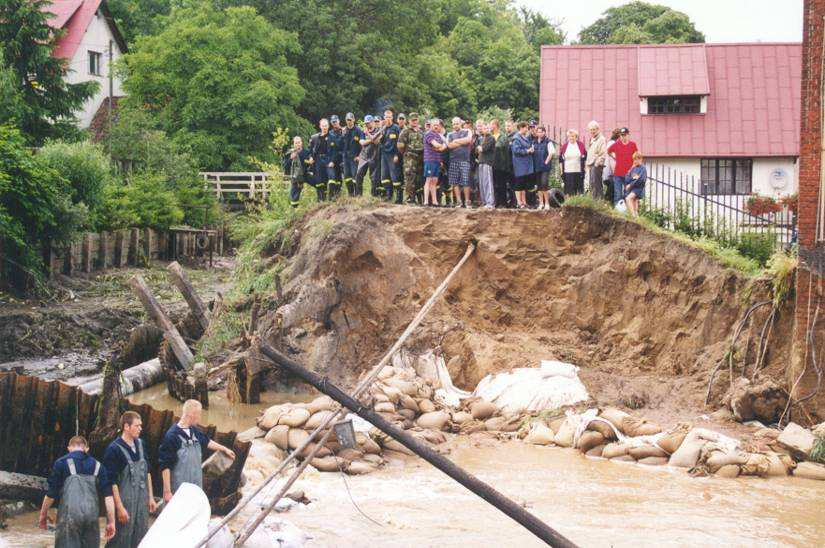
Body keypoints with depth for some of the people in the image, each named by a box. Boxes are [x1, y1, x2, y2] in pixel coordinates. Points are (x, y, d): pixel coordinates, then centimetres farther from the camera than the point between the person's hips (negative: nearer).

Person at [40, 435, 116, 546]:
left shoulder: (62, 463, 3)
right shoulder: (97, 466, 12)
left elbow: (51, 493, 1)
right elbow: (108, 495, 5)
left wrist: (43, 514, 15)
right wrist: (111, 521, 7)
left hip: (69, 515, -3)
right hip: (92, 516, 3)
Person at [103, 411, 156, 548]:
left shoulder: (140, 444, 9)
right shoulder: (114, 449, -13)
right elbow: (112, 481, -15)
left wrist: (150, 497, 15)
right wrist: (119, 507, -17)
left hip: (142, 502, 7)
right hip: (124, 502, -7)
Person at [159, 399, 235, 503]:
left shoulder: (195, 432, 8)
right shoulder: (172, 436, -16)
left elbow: (207, 442, 30)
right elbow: (165, 466, -16)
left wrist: (224, 449, 44)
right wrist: (167, 491, -18)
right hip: (178, 491, -8)